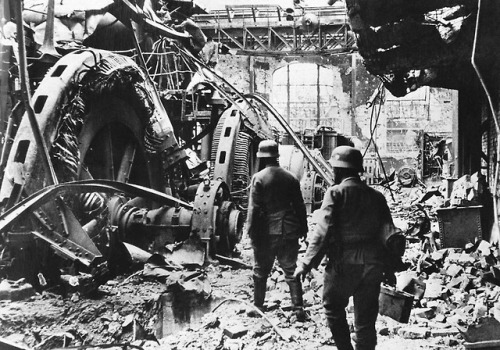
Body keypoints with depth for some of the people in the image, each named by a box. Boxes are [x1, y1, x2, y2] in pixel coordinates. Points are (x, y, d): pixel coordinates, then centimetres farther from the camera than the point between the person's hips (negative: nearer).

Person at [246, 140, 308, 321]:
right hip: (289, 232, 3)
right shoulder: (290, 177, 3)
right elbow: (300, 206, 6)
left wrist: (252, 232, -6)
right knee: (291, 271, 12)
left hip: (267, 232, -3)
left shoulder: (258, 178, -9)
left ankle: (258, 306, 21)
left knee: (261, 271, 13)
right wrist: (303, 228, 15)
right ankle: (298, 309, 7)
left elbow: (254, 209, -12)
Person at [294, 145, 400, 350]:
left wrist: (306, 264, -9)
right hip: (372, 264, 5)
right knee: (366, 319, 12)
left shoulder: (336, 193, -7)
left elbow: (323, 233, -13)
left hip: (344, 263, -4)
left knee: (333, 308, 15)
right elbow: (388, 234, 8)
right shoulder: (376, 196, 7)